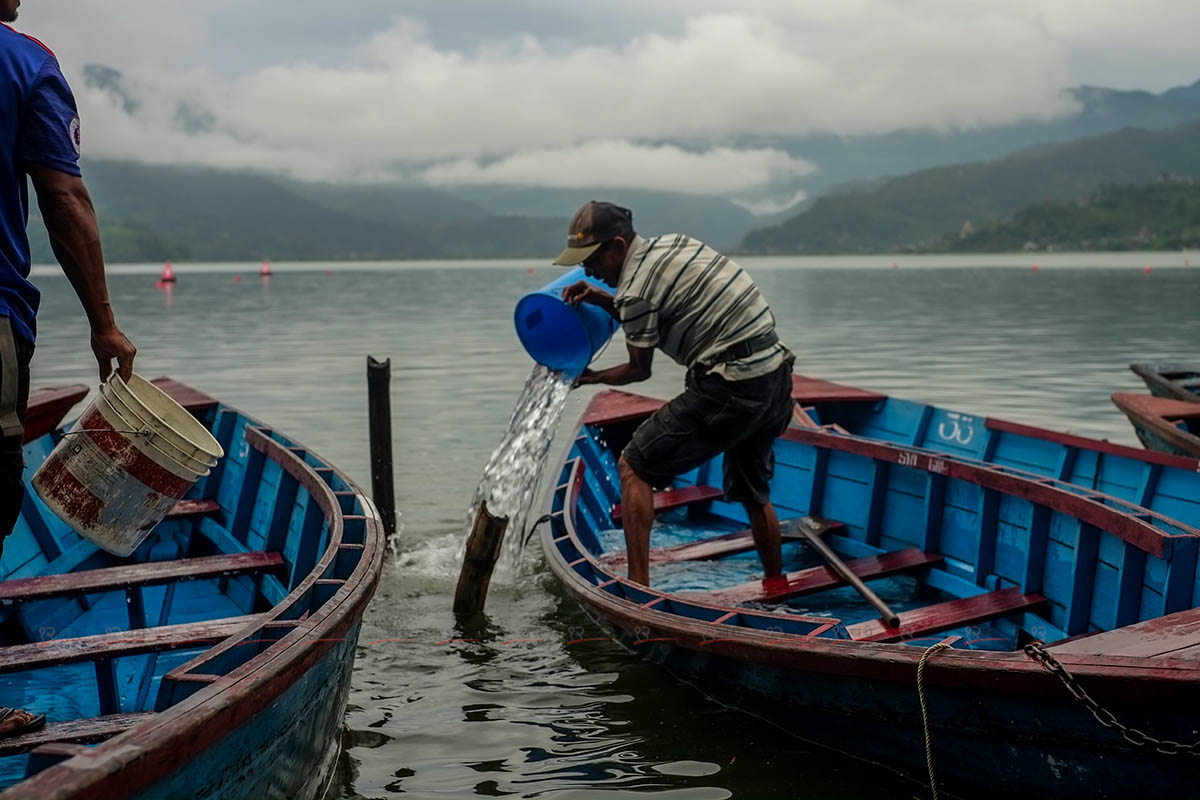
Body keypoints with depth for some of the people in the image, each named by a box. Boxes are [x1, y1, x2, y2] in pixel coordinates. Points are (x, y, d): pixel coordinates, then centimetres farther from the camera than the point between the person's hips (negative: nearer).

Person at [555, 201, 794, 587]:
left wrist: (591, 377, 17)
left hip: (731, 387, -9)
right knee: (753, 490, 25)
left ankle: (639, 588, -2)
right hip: (777, 375, 9)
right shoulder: (672, 243, 13)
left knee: (634, 468, 1)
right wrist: (602, 299, 15)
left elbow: (640, 369, 2)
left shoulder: (636, 288, -11)